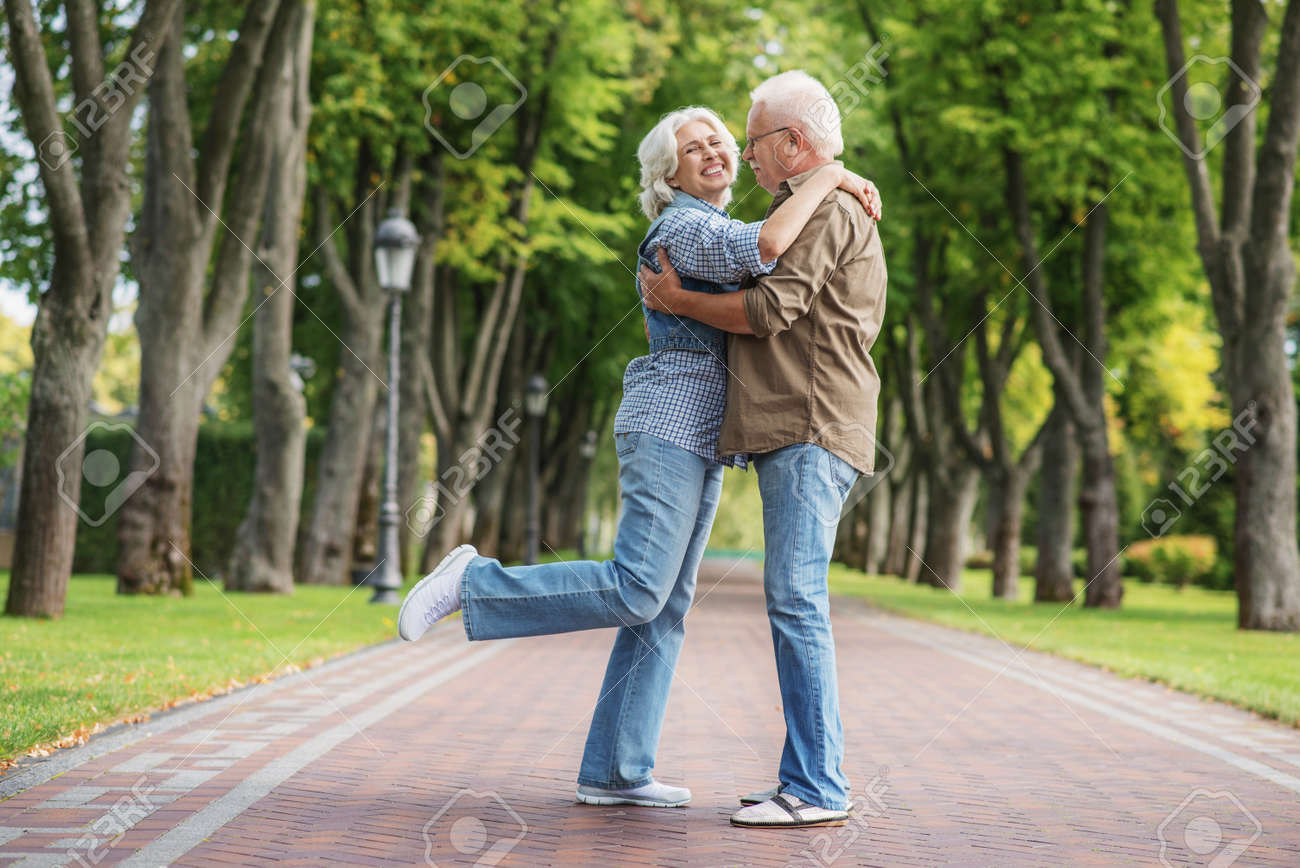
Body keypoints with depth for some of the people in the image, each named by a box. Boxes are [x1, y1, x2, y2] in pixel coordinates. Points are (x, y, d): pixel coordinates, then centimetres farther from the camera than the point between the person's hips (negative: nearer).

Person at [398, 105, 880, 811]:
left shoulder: (711, 232, 23)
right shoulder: (686, 227, -8)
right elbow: (762, 248, -28)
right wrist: (829, 176, -20)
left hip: (699, 440, 10)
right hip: (669, 426, -10)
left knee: (664, 609, 4)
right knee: (635, 593, -18)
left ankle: (614, 772, 4)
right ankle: (474, 583, -6)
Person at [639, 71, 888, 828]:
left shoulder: (826, 209, -6)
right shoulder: (814, 214, 26)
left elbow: (767, 312, -14)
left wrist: (678, 301, -1)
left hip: (812, 432, -11)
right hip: (795, 434, 11)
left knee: (796, 601, -14)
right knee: (797, 607, 7)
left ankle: (816, 790, -14)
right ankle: (814, 780, 9)